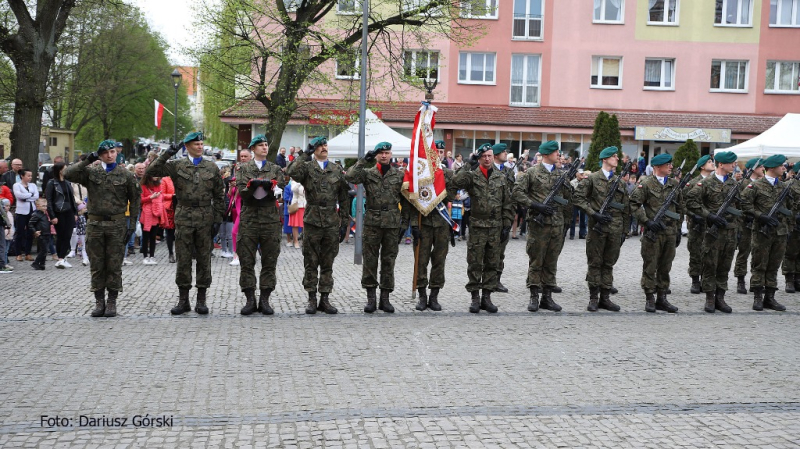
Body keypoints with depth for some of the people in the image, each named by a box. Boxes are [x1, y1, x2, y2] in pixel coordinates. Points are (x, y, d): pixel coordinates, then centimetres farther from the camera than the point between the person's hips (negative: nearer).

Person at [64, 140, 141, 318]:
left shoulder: (126, 175, 4)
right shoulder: (90, 172, 5)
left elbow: (135, 198, 7)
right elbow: (68, 175, -7)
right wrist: (87, 160, -12)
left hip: (117, 224, -1)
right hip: (95, 223, 1)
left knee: (114, 265, 2)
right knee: (97, 265, 6)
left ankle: (112, 301, 10)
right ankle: (99, 301, 14)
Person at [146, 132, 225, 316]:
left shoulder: (212, 167, 8)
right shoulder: (176, 166, 4)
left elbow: (219, 196, 9)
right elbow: (150, 172, -4)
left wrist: (217, 219, 3)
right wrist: (166, 155, -12)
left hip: (205, 218, 1)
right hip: (184, 217, -1)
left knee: (204, 259, 4)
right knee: (183, 259, 3)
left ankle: (201, 300, 13)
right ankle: (183, 300, 12)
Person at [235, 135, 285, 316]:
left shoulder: (276, 169, 12)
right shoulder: (243, 168, 10)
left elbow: (279, 192, -2)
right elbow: (241, 191, -4)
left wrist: (260, 185, -17)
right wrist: (258, 184, -21)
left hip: (271, 219, 1)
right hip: (249, 218, -1)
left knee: (269, 261, 1)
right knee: (247, 261, -1)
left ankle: (265, 299, 8)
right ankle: (250, 299, 6)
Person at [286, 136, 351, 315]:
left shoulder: (337, 170, 10)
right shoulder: (307, 167, 2)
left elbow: (344, 199, 11)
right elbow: (292, 172, -22)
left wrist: (344, 223, 7)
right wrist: (305, 154, -16)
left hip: (332, 224, 2)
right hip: (312, 222, -2)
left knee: (327, 264, 7)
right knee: (311, 264, 3)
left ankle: (325, 299, 15)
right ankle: (312, 299, 11)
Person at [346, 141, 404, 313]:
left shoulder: (400, 175, 6)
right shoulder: (368, 173, 3)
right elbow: (349, 177, -15)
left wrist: (405, 223, 1)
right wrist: (364, 160, -14)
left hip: (392, 223, 1)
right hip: (372, 222, -1)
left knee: (389, 261, 6)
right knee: (370, 260, 2)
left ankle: (385, 298, 14)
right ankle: (371, 298, 11)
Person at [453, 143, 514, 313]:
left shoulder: (502, 177, 9)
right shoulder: (472, 175, -1)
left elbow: (508, 203, 10)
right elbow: (456, 182, -23)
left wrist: (507, 226, 4)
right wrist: (470, 165, -21)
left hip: (496, 227, 3)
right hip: (477, 226, -3)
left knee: (493, 264, 7)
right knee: (475, 264, 1)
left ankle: (486, 297, 16)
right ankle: (475, 298, 10)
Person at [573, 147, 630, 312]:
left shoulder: (620, 182, 14)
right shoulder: (592, 179, 1)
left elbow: (626, 209, 16)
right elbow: (578, 198, -5)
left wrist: (624, 231, 11)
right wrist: (593, 213, -14)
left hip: (615, 230, 4)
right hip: (597, 228, -4)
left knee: (609, 264, 8)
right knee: (595, 263, 1)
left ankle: (605, 297, 15)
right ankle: (593, 298, 8)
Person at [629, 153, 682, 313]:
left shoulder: (674, 184, 13)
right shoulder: (645, 184, -5)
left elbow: (679, 208, 19)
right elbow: (634, 204, -8)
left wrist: (678, 229, 15)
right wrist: (647, 222, -15)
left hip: (670, 232, 5)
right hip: (653, 232, -5)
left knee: (665, 267, 10)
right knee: (650, 267, 1)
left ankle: (662, 298, 18)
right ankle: (650, 299, 8)